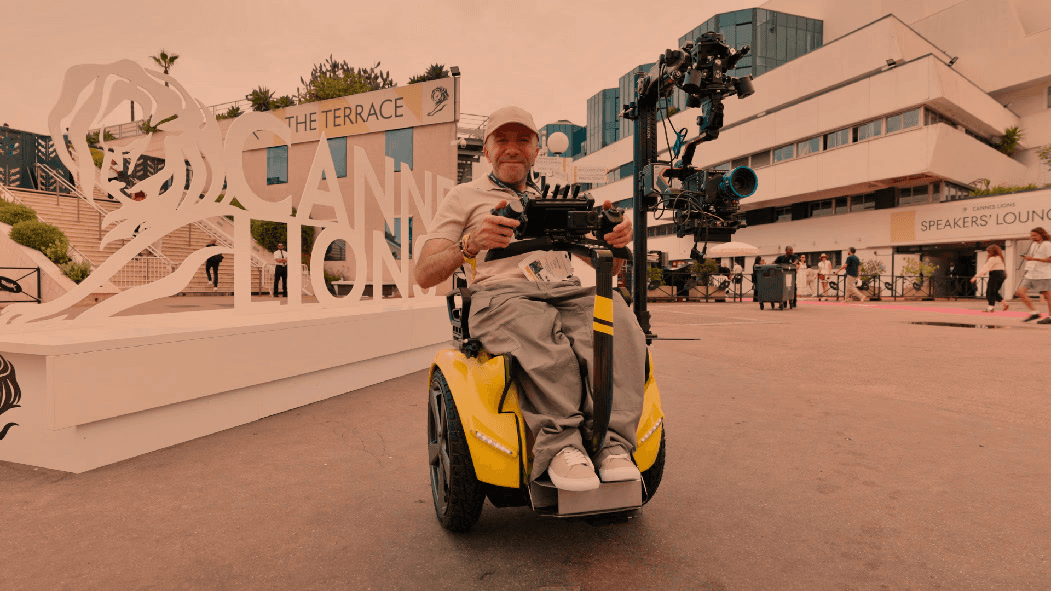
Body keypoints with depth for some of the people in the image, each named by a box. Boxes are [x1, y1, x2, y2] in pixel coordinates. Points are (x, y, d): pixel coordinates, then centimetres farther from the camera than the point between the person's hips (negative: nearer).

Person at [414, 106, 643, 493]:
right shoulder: (464, 196, 20)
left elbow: (605, 267, 25)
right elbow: (424, 275, 4)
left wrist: (616, 241, -1)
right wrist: (470, 244, -17)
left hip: (567, 290, 4)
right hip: (501, 292, -3)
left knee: (618, 319, -31)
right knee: (539, 336, -40)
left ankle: (614, 445, -32)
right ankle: (561, 447, -35)